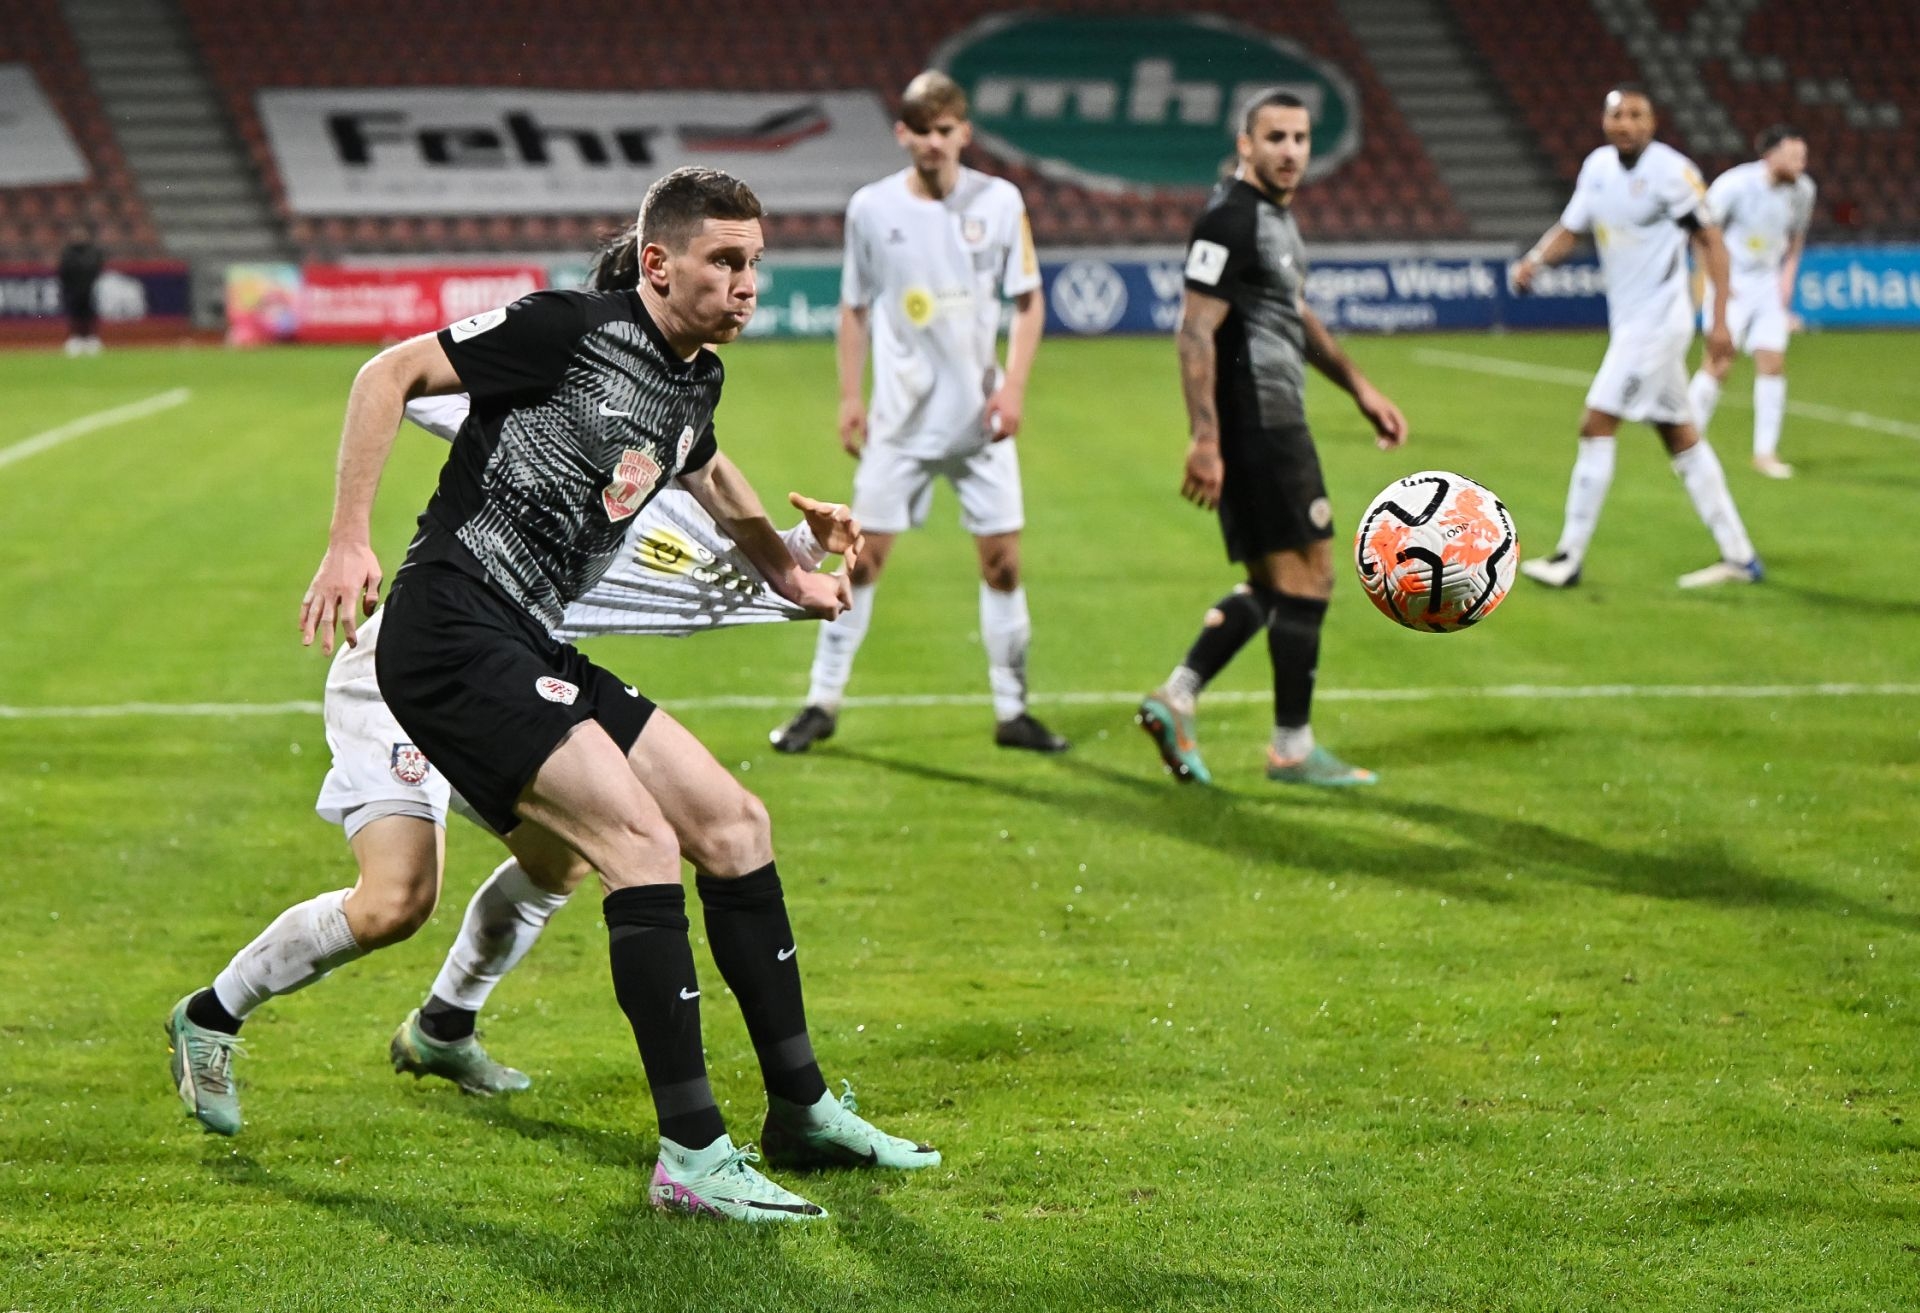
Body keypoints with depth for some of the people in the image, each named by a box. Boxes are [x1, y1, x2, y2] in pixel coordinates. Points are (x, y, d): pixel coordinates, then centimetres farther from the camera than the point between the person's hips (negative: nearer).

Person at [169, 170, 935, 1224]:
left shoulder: (694, 382, 14)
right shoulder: (570, 330, -12)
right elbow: (390, 373, -9)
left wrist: (788, 573, 38)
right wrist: (348, 541, -13)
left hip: (530, 649, 9)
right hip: (452, 631, -9)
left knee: (734, 826, 7)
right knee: (643, 840, -20)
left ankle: (801, 1111, 18)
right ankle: (692, 1156, -18)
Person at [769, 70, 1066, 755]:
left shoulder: (999, 201, -2)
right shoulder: (871, 207, -1)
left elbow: (1029, 303, 4)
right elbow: (855, 308, 7)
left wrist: (1013, 385, -7)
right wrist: (849, 397, 2)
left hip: (980, 415, 1)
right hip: (901, 416, 0)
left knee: (1002, 560, 1)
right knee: (863, 557, -1)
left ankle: (1012, 711, 11)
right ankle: (822, 703, 8)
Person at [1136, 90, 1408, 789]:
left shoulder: (1275, 214, 17)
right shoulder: (1230, 219, -15)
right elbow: (1196, 332, -21)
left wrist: (1361, 389, 28)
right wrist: (1204, 440, -26)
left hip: (1272, 424, 10)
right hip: (1256, 425, -10)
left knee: (1271, 585, 14)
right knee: (1307, 577, -4)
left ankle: (1175, 699, 11)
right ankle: (1292, 747, 4)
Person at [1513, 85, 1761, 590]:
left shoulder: (1669, 170, -15)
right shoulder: (1598, 166, 7)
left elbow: (1711, 241, -12)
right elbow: (1569, 228, 13)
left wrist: (1718, 320, -17)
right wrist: (1535, 259, -8)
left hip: (1658, 318, -8)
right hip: (1627, 321, 8)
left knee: (1596, 425, -10)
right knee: (1679, 435, 11)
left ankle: (1569, 558, -4)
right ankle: (1739, 555, 16)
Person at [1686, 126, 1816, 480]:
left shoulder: (1803, 190, -3)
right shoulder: (1734, 184, -18)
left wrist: (1787, 279, 5)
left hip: (1769, 285, 5)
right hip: (1731, 282, -5)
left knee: (1773, 363, -4)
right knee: (1719, 363, -12)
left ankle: (1765, 452, 4)